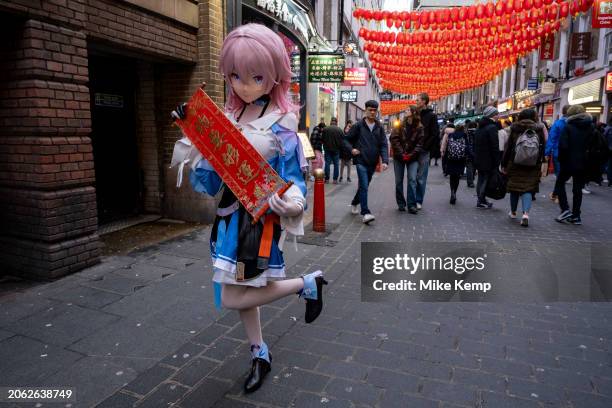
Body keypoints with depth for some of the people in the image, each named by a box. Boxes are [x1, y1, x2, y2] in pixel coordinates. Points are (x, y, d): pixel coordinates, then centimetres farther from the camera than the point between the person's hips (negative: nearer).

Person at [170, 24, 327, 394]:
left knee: (232, 298, -6)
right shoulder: (229, 117, 6)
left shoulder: (281, 123, -12)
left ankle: (307, 283, 12)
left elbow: (292, 177, -11)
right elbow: (211, 173, 8)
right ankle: (260, 353, 39)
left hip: (262, 217, -7)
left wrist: (293, 204, -32)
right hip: (232, 213, 7)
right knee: (241, 290, 16)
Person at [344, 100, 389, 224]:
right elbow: (346, 139, 5)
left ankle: (354, 203, 40)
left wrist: (385, 160, -11)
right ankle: (365, 213, -14)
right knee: (364, 187, -13)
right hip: (361, 161, -4)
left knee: (364, 186, 16)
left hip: (372, 163, 4)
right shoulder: (358, 125, -1)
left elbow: (383, 145, 2)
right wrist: (351, 149, -13)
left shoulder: (379, 127, 7)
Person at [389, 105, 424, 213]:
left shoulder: (419, 127, 1)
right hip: (399, 157, 1)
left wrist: (411, 155, -15)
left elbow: (420, 143, -4)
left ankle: (412, 205, -4)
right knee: (399, 181, 5)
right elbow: (394, 139, -5)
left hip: (412, 157, -1)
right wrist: (402, 154, -14)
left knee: (412, 179, -9)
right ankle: (401, 204, 15)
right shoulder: (400, 125, 3)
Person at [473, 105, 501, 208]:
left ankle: (480, 200, 19)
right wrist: (497, 162, -14)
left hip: (478, 160, 8)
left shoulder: (479, 127, 11)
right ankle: (481, 201, 1)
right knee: (486, 180, -1)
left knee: (480, 179, 13)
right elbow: (495, 147, -17)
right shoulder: (492, 127, -14)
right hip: (488, 161, -8)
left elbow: (475, 144, 16)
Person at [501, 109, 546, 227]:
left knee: (515, 188, 13)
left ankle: (513, 212, 27)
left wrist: (504, 165, 5)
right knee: (528, 189, 2)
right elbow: (542, 149, 1)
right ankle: (526, 213, -17)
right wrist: (540, 166, 9)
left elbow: (508, 148, -1)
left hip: (515, 165, 0)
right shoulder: (539, 130, -1)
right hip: (533, 168, 0)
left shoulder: (515, 130, -3)